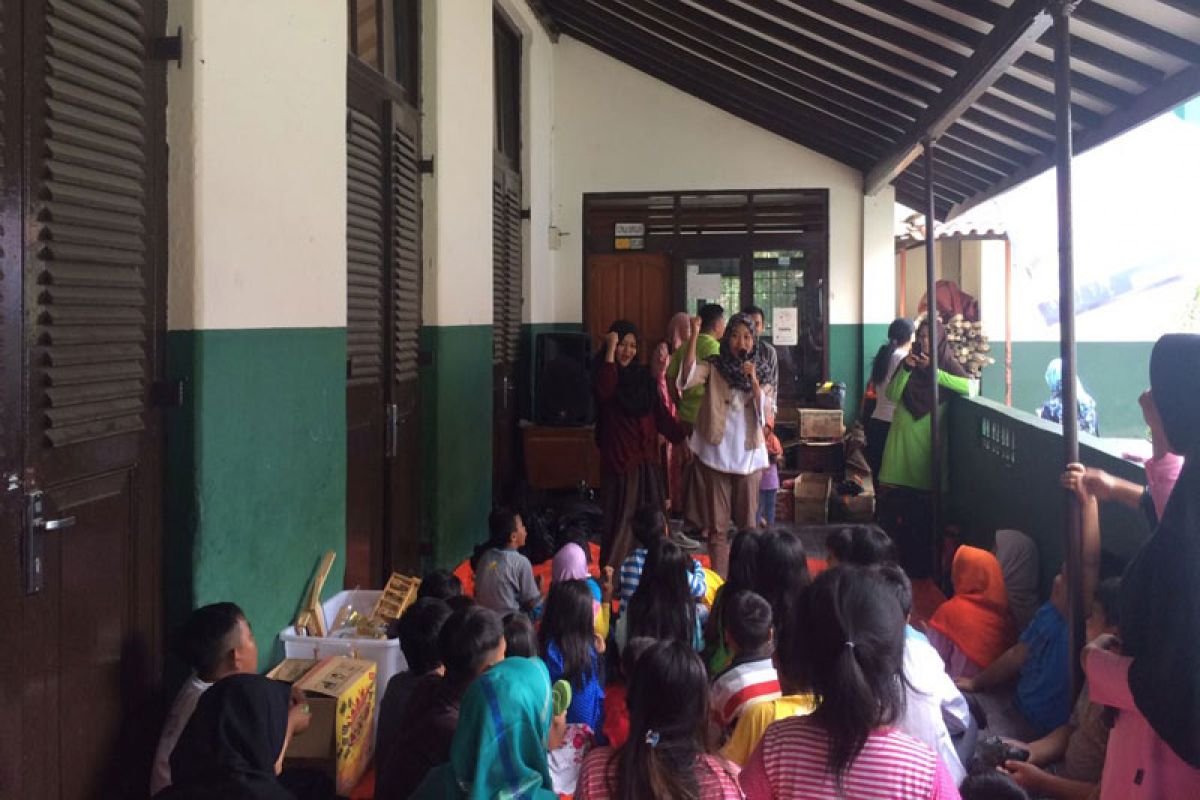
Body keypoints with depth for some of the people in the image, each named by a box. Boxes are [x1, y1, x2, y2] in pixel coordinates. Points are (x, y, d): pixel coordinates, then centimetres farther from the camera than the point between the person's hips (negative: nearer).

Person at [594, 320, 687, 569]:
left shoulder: (643, 375, 12)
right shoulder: (605, 374, -3)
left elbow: (660, 411, 12)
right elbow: (604, 392, -27)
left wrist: (681, 437, 4)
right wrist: (610, 350, -23)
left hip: (646, 457, 5)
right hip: (619, 458, -5)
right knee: (621, 516, -5)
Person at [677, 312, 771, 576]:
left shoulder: (759, 372, 6)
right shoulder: (714, 367, 0)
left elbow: (763, 413, -3)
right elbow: (688, 377, -21)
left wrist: (753, 380, -16)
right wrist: (694, 336, -27)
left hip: (749, 455, 2)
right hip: (716, 453, -2)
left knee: (748, 522, 9)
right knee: (717, 524, 2)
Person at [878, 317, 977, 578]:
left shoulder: (948, 365, 1)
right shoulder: (909, 361, 10)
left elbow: (971, 387, -18)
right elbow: (892, 395, 0)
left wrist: (933, 371, -19)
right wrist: (906, 369, -15)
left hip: (927, 442, -3)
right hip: (902, 439, 3)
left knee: (923, 509, 0)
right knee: (895, 505, -2)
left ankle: (922, 563, 12)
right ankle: (899, 556, 10)